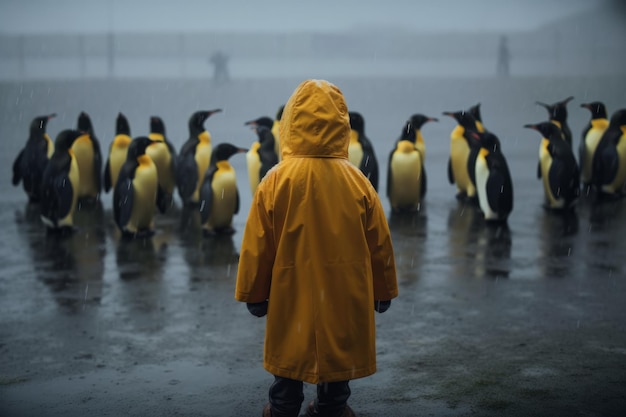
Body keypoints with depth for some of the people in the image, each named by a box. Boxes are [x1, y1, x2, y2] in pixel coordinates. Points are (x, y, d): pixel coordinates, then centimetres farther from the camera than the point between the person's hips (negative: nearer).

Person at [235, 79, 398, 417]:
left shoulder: (276, 181, -13)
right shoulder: (357, 182, -10)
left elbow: (257, 247, -6)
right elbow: (379, 245, -2)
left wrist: (254, 294, 7)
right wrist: (383, 292, 12)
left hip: (292, 294, -1)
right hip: (344, 295, 1)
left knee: (290, 354, 16)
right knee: (338, 353, 17)